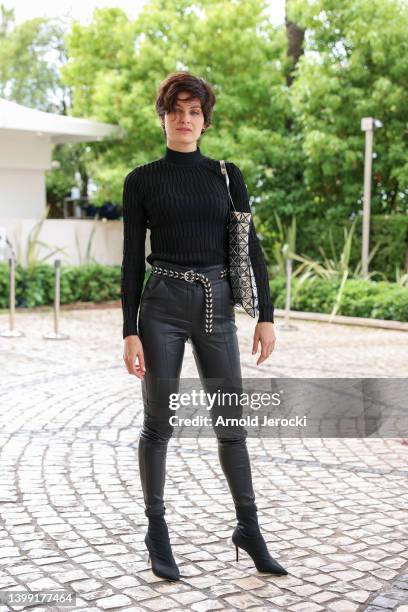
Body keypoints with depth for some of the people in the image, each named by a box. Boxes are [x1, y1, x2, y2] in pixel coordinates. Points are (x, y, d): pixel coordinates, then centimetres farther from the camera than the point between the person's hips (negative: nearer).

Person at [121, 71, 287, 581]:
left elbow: (250, 248, 5)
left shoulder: (226, 174, 7)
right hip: (163, 305, -2)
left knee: (232, 420, 7)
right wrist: (130, 332, -7)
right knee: (159, 422, 5)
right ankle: (157, 530, 22)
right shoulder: (141, 180, 1)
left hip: (217, 306, 2)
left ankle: (248, 528, 24)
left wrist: (266, 315, -2)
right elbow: (132, 259, -2)